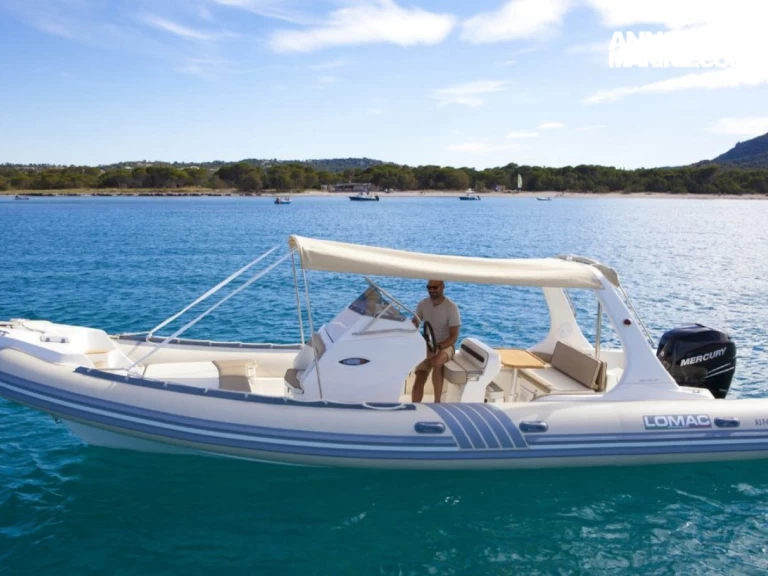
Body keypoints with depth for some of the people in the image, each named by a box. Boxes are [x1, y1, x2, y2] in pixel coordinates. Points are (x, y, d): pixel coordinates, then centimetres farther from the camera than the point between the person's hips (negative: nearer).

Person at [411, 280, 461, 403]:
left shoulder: (451, 307, -12)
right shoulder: (423, 304, 1)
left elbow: (454, 336, -15)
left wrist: (438, 347, -31)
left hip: (445, 346, -4)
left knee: (436, 362, -38)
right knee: (419, 380, -15)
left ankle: (437, 402, -28)